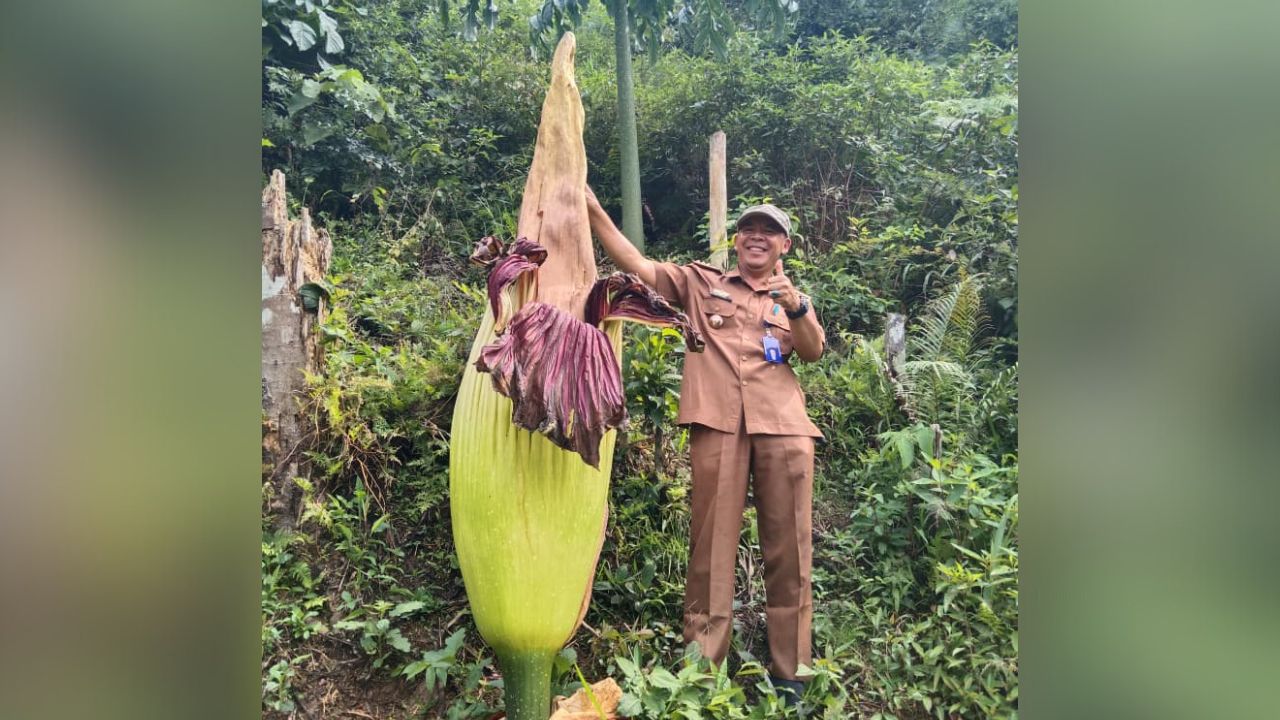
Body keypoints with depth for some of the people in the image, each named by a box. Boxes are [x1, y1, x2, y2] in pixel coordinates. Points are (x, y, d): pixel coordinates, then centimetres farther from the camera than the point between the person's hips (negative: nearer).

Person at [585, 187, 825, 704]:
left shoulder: (792, 298, 23)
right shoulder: (699, 282, 18)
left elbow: (814, 353, 8)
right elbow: (636, 265, 9)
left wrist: (796, 308, -10)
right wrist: (594, 210, -1)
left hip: (782, 424, 2)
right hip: (717, 420, -2)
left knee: (788, 544, 2)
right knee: (712, 541, -3)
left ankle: (789, 672, 13)